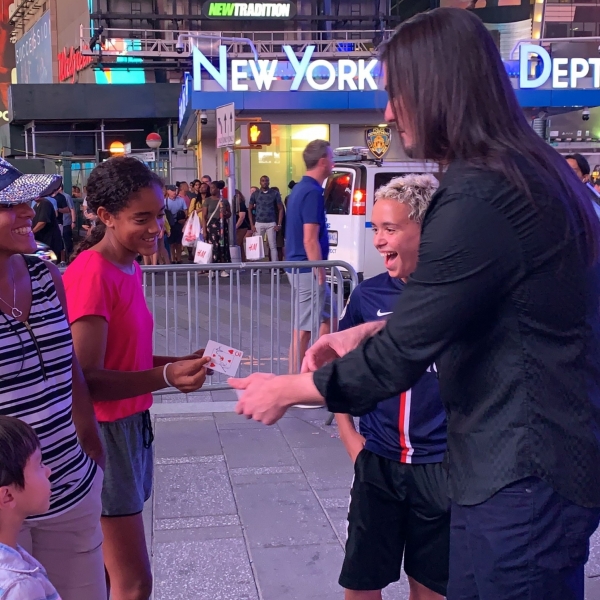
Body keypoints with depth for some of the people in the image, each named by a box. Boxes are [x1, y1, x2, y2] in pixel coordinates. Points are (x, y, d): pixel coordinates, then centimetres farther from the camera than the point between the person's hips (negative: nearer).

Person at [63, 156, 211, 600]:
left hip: (132, 423, 9)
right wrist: (166, 377, -31)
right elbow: (87, 380, -22)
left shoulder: (129, 267, 8)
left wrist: (180, 363, -2)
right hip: (104, 431, -9)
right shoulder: (91, 275, -20)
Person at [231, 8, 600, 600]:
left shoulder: (479, 200, -25)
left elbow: (396, 362, -21)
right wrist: (368, 330, 12)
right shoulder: (528, 173, 7)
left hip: (522, 477, -9)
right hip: (523, 461, 9)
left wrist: (285, 390, -6)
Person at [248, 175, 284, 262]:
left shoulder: (275, 193, 2)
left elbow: (280, 209, 3)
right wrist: (252, 225, 1)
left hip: (271, 223, -1)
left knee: (273, 246, 1)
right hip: (259, 223, 1)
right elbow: (250, 210, 9)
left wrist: (279, 224, -5)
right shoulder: (255, 194, 5)